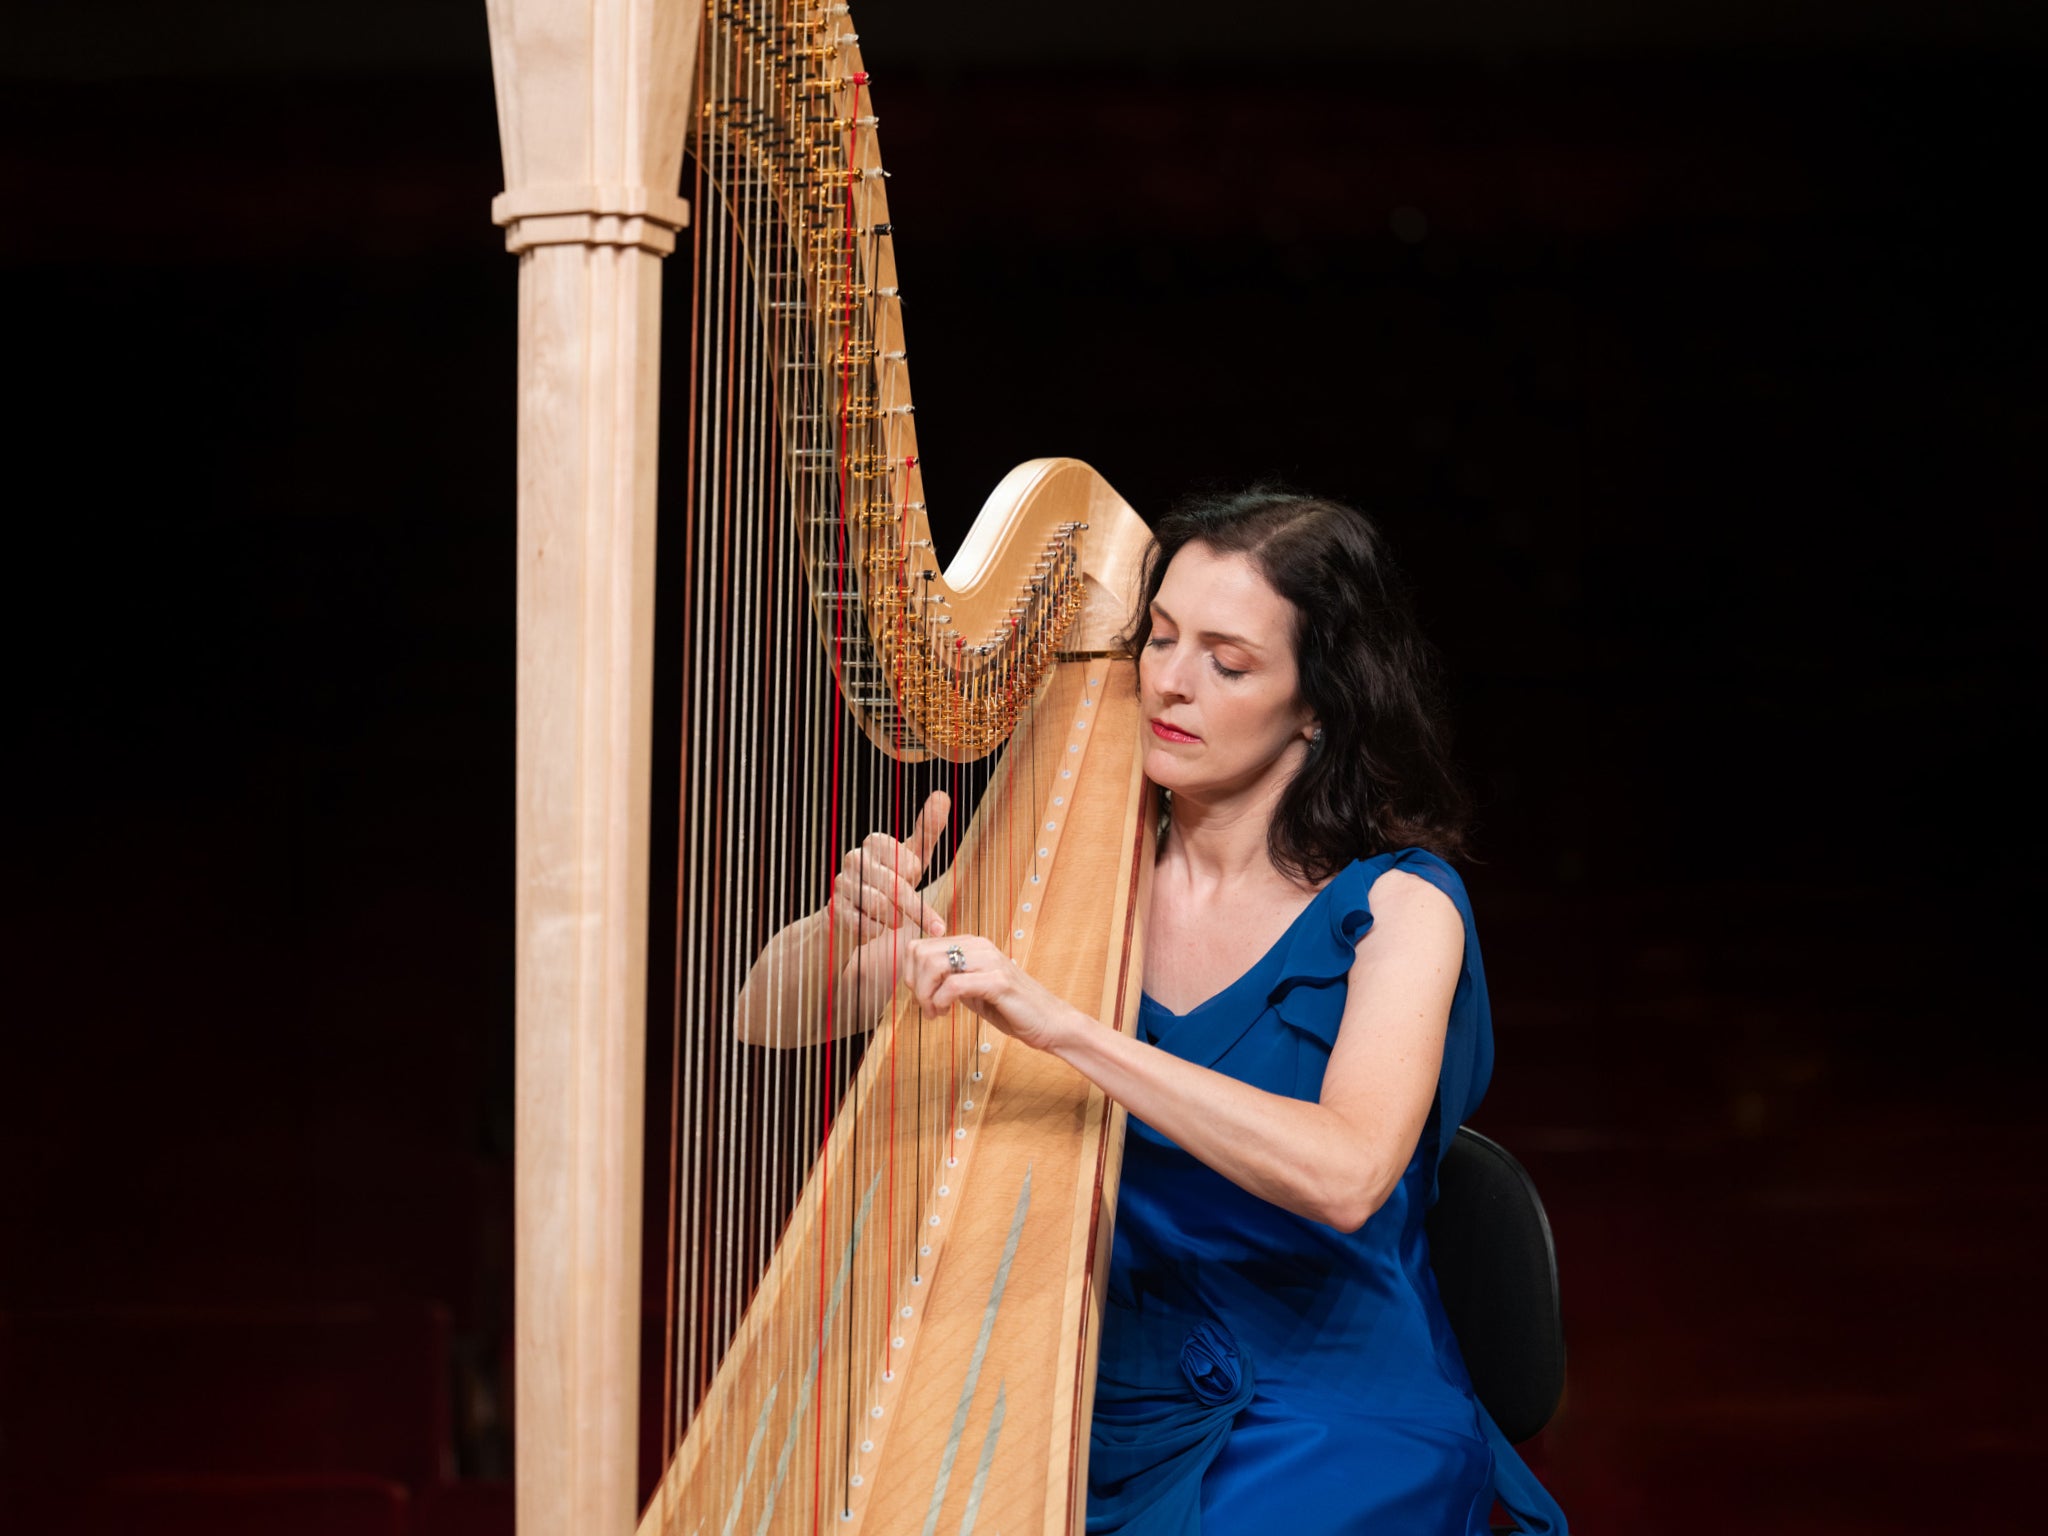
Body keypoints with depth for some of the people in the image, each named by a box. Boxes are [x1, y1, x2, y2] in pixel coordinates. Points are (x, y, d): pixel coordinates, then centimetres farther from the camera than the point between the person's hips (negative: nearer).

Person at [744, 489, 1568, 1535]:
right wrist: (854, 928, -20)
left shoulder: (1398, 904, -7)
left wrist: (1063, 1026, -32)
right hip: (1112, 1401, 4)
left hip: (1336, 1420, -4)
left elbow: (1346, 1173, -26)